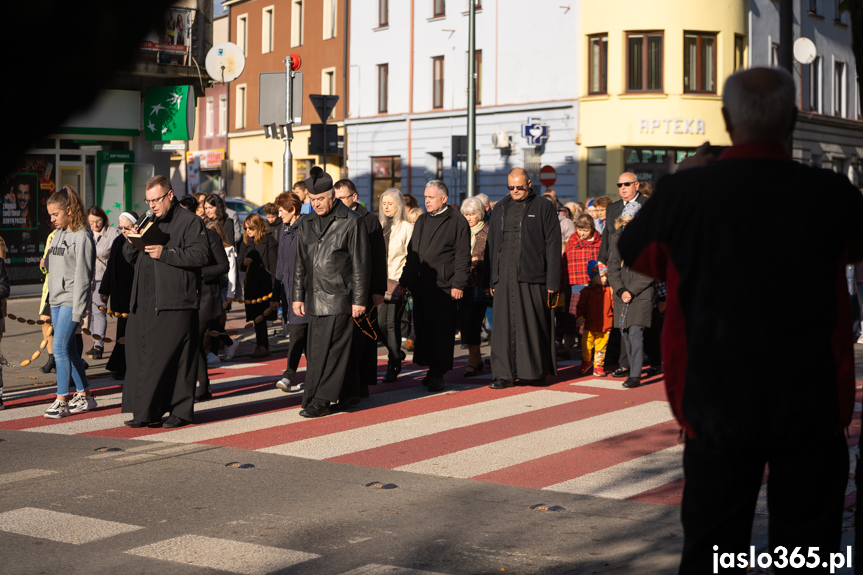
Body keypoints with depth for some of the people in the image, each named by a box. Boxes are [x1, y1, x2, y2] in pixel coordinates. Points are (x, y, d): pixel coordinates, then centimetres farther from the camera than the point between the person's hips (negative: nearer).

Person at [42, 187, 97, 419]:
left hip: (71, 299, -8)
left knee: (60, 347, -12)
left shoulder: (81, 236, -12)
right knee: (69, 349, 10)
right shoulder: (58, 234, 13)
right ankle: (84, 395, 18)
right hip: (56, 299, 8)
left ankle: (62, 401, -8)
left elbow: (82, 275, -14)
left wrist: (77, 309, -16)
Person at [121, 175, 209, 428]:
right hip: (145, 303, 7)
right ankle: (145, 412, 11)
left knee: (176, 358, -6)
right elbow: (130, 257, 24)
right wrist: (132, 242, 2)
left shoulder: (190, 222, -1)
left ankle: (181, 411, 1)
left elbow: (200, 254, -14)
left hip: (175, 303, -7)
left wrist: (165, 253, -17)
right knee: (141, 356, 5)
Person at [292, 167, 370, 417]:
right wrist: (297, 296, 14)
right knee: (315, 349, 7)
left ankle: (320, 401, -4)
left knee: (328, 350, -8)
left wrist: (359, 300, -9)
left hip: (339, 298, -7)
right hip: (315, 298, 7)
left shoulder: (351, 221, -5)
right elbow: (301, 264, 19)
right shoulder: (307, 224, 14)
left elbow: (361, 264, -6)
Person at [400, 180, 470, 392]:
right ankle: (432, 371, 16)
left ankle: (437, 374, -1)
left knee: (440, 331, -6)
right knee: (422, 330, 7)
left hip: (443, 287, -7)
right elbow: (412, 253, 24)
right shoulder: (422, 221, 20)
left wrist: (458, 285, -13)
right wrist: (405, 280, 18)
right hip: (420, 286, 7)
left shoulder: (457, 222, -2)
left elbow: (462, 256, -6)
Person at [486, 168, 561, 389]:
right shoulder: (500, 209, 15)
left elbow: (553, 246, -1)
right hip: (505, 277, 3)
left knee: (533, 324, 0)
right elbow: (492, 245, 17)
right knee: (504, 324, -1)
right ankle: (505, 373, 2)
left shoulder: (543, 208, 2)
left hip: (532, 276, -3)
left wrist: (552, 281, -7)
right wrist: (492, 279, 10)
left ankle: (536, 371, 13)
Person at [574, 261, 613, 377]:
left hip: (604, 325, 1)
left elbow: (614, 304, 9)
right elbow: (581, 306, 2)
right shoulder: (586, 291, -1)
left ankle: (598, 366, 19)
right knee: (586, 345, 1)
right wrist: (580, 317, -9)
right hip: (590, 325, -1)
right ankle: (586, 362, 25)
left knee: (601, 347, 6)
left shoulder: (609, 290, 4)